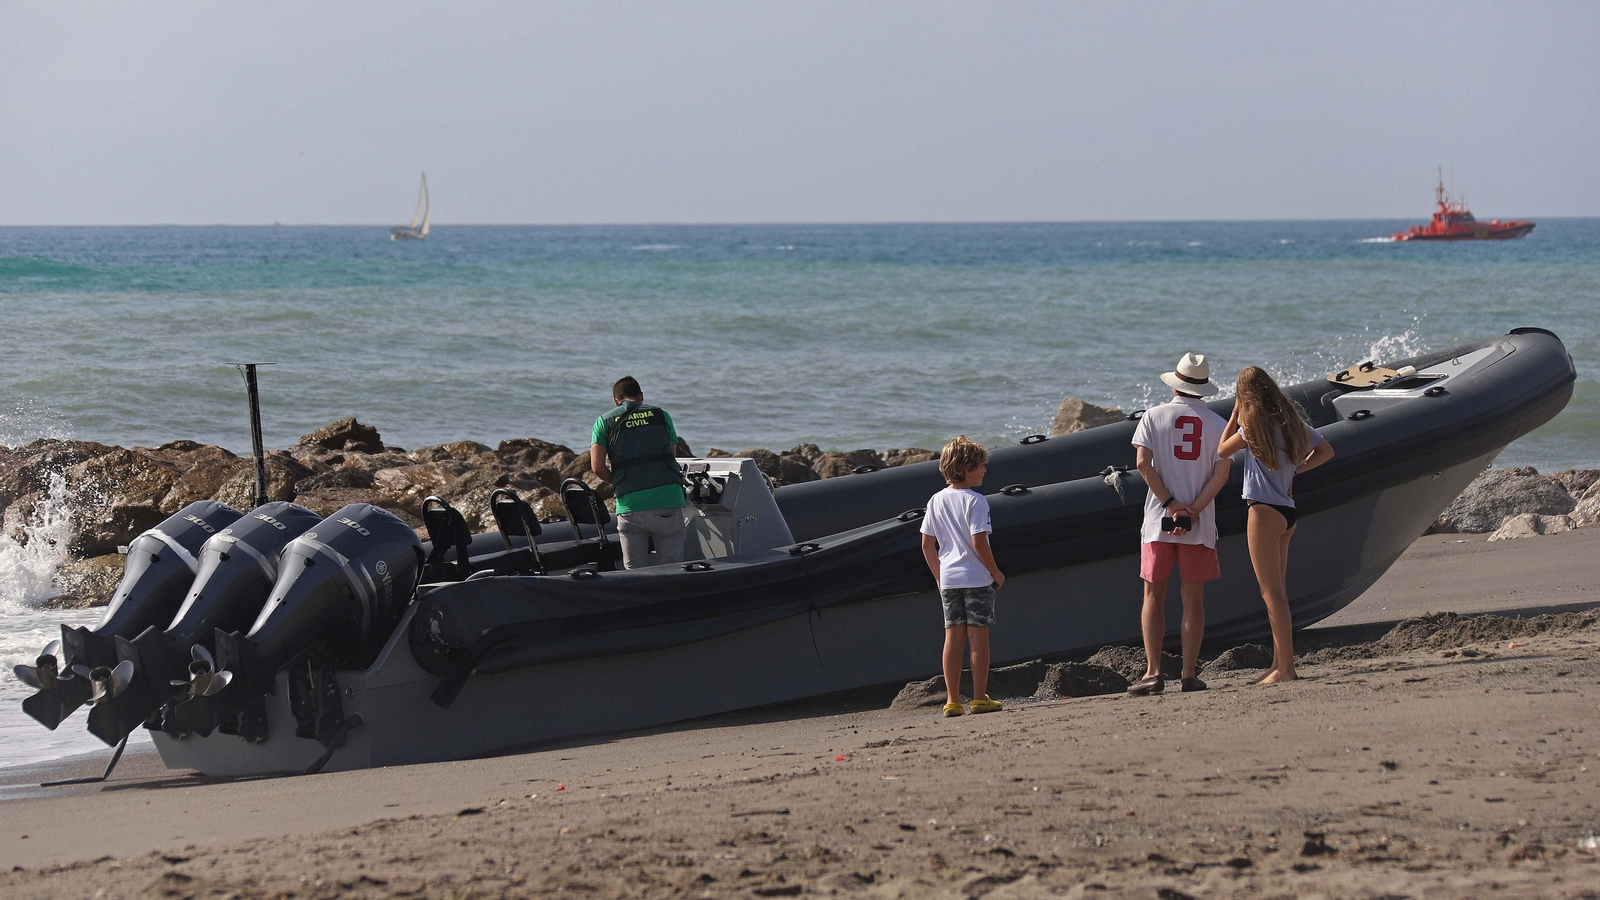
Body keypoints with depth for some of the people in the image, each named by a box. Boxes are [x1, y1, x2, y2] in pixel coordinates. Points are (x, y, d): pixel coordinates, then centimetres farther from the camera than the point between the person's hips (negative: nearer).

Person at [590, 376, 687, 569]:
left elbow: (597, 467, 1)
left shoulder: (605, 421, 8)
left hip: (629, 506, 0)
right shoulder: (661, 415, 11)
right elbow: (672, 457, 14)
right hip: (666, 501, 0)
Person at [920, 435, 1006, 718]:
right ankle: (980, 698, 3)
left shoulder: (936, 501, 7)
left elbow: (927, 544, 9)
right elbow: (979, 542, -17)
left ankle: (952, 700, 4)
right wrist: (996, 573, -7)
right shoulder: (974, 501, -12)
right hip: (977, 578, -6)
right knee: (978, 636, 1)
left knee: (953, 637, 6)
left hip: (948, 579, 6)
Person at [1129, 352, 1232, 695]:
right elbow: (1221, 474, -5)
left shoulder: (1154, 416, 2)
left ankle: (1153, 671, -3)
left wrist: (1170, 504, -7)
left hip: (1158, 522, -1)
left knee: (1153, 596, 6)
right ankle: (1189, 675, 2)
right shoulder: (1216, 423, 4)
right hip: (1199, 525, 1)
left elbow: (1143, 463, -8)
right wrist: (1193, 511, -9)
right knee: (1193, 599, 6)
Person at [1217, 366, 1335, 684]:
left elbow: (1222, 450, 2)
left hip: (1265, 510, -8)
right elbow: (1326, 451, 22)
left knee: (1272, 593, -8)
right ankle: (1279, 666, 14)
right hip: (1288, 512, 8)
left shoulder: (1254, 427, -10)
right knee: (1277, 592, 12)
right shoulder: (1292, 422, 11)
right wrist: (1296, 469, 13)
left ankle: (1286, 668, -12)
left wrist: (1235, 414, 4)